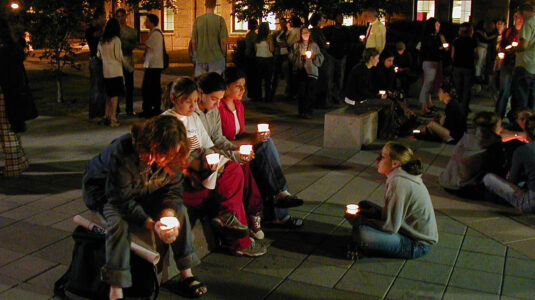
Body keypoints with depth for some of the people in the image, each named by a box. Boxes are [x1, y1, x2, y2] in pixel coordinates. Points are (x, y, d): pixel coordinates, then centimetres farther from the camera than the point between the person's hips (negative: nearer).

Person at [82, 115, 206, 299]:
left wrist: (168, 214, -33)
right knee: (120, 219, -35)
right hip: (104, 192, -5)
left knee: (179, 209, -15)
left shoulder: (171, 156, -20)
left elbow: (173, 190, -11)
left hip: (143, 193, 5)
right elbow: (122, 201, -35)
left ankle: (186, 274, -4)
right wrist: (152, 225, -44)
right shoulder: (122, 154, -37)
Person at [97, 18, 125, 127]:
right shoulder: (116, 39, -10)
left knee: (110, 95, 15)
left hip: (106, 71, 6)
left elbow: (98, 55, 14)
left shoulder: (101, 40, 8)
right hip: (115, 71, -6)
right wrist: (122, 62, 10)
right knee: (115, 95, -2)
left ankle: (106, 116, 16)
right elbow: (118, 56, -9)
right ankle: (113, 118, -4)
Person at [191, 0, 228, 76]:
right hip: (216, 58, -2)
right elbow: (223, 41, -9)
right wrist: (223, 54, 6)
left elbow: (193, 41, 2)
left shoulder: (197, 20, 1)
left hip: (200, 58, 3)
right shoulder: (220, 19, -6)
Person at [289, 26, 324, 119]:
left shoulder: (314, 45, 14)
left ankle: (308, 112, 0)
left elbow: (321, 58, 10)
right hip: (300, 71, -1)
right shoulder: (296, 45, 11)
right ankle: (301, 112, 4)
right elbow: (292, 57, 2)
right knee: (302, 93, -5)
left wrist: (313, 57, -7)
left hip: (312, 72, 1)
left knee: (310, 93, -7)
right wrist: (301, 57, -10)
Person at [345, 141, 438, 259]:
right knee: (363, 205, 12)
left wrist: (359, 221, -13)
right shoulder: (399, 178, 6)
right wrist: (362, 214, 0)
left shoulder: (399, 183, -25)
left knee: (362, 234, -31)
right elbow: (392, 212, 12)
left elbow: (391, 227, -25)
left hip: (417, 245, -10)